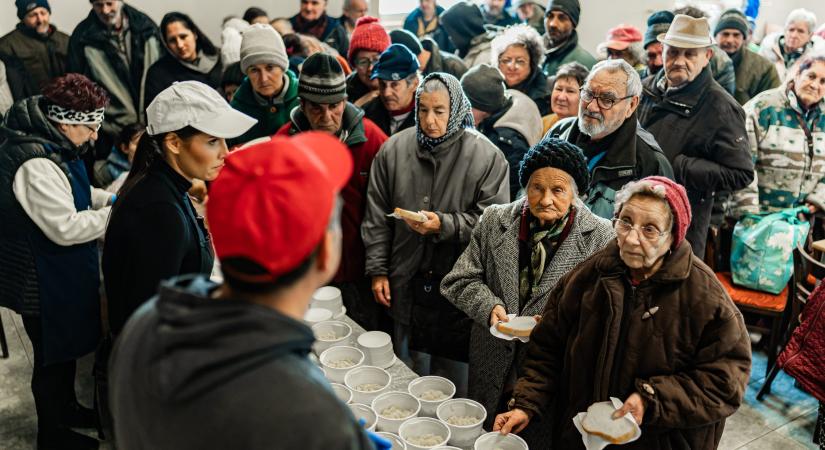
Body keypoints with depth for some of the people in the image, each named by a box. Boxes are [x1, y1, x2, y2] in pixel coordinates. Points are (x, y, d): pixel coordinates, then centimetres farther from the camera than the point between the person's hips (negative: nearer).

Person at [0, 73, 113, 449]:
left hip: (57, 275, 10)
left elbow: (68, 192, 17)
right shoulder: (36, 164, -31)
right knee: (53, 355, 9)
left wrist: (107, 198, 3)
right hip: (45, 283, -10)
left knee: (65, 346, 26)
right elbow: (66, 228, -30)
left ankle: (66, 408, 47)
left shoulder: (43, 142, 2)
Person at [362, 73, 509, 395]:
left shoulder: (487, 157, -9)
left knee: (454, 377, 10)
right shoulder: (393, 150, 0)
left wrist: (444, 225, -21)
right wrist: (378, 270, 4)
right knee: (408, 372, 18)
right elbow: (377, 218, 5)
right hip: (407, 284, 3)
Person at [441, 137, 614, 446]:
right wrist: (489, 307, -15)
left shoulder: (600, 237, -10)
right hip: (493, 370, 3)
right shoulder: (494, 221, 0)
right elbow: (460, 280, 3)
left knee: (540, 439, 12)